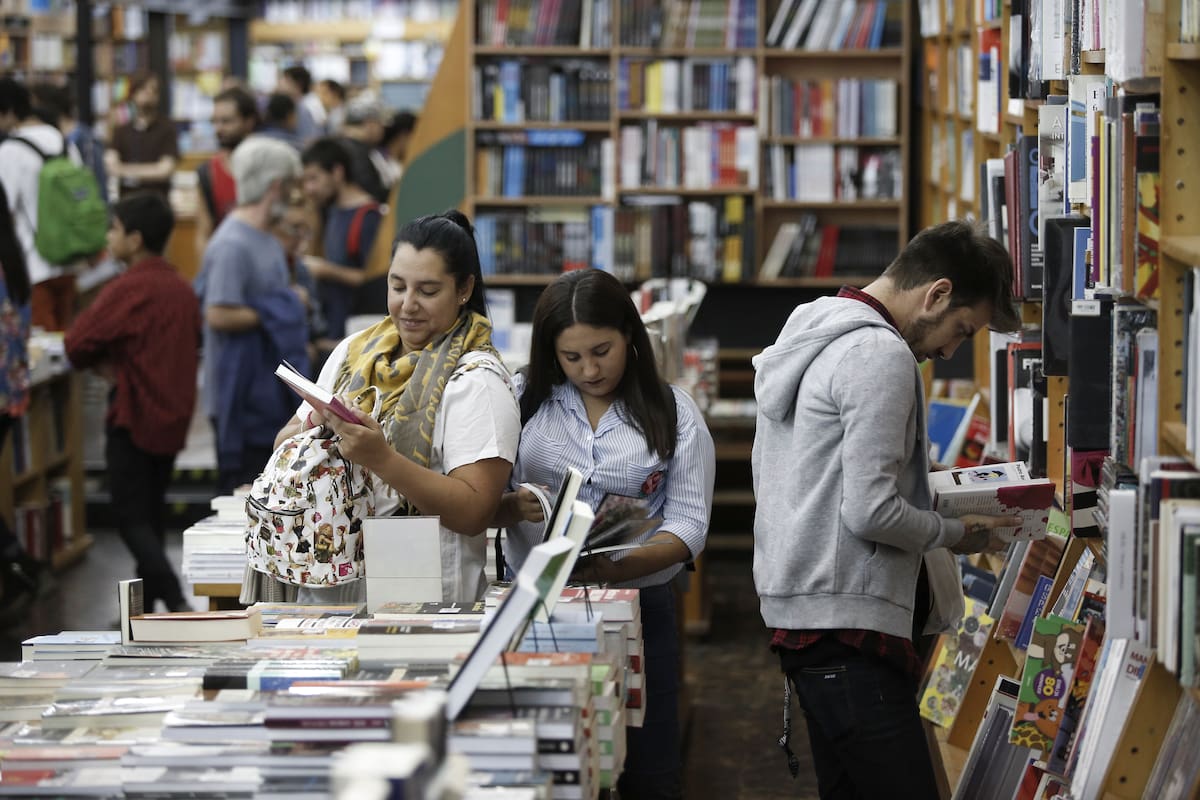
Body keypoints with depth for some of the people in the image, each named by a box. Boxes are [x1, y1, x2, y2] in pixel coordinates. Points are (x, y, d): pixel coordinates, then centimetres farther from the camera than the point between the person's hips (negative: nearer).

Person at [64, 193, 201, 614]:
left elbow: (77, 344, -15)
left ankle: (177, 603, -18)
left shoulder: (128, 288, -17)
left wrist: (105, 364, 5)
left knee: (132, 520, -4)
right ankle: (145, 605, 23)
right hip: (173, 416, 8)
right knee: (151, 514, 17)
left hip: (133, 419, -8)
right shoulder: (181, 288, 7)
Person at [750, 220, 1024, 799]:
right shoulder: (880, 355, -13)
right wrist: (954, 533, -1)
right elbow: (869, 510, -19)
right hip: (845, 621, -11)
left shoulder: (809, 335, 18)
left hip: (795, 613, 11)